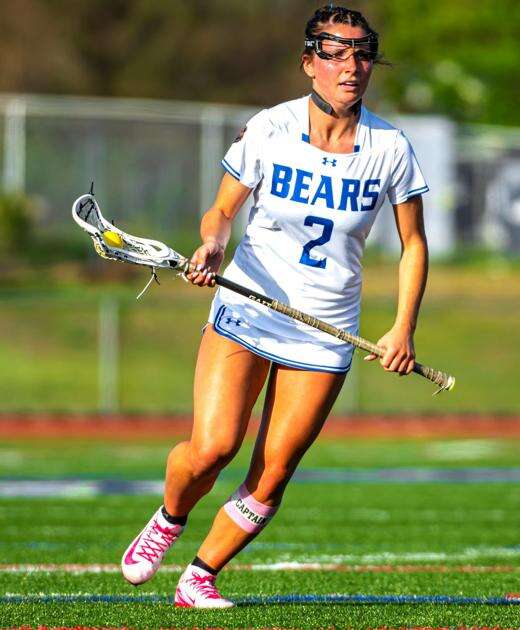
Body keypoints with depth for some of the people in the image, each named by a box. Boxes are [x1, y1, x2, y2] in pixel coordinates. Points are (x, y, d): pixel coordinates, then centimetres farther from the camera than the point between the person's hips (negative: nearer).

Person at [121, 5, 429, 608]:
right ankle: (168, 520, 17)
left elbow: (413, 243, 6)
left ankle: (199, 577, 16)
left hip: (325, 331, 1)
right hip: (248, 309, -1)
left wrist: (403, 327, -4)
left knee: (273, 474, -3)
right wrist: (212, 244, -19)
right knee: (211, 448, -15)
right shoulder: (267, 130, -8)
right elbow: (222, 210, 4)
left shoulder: (390, 147, -5)